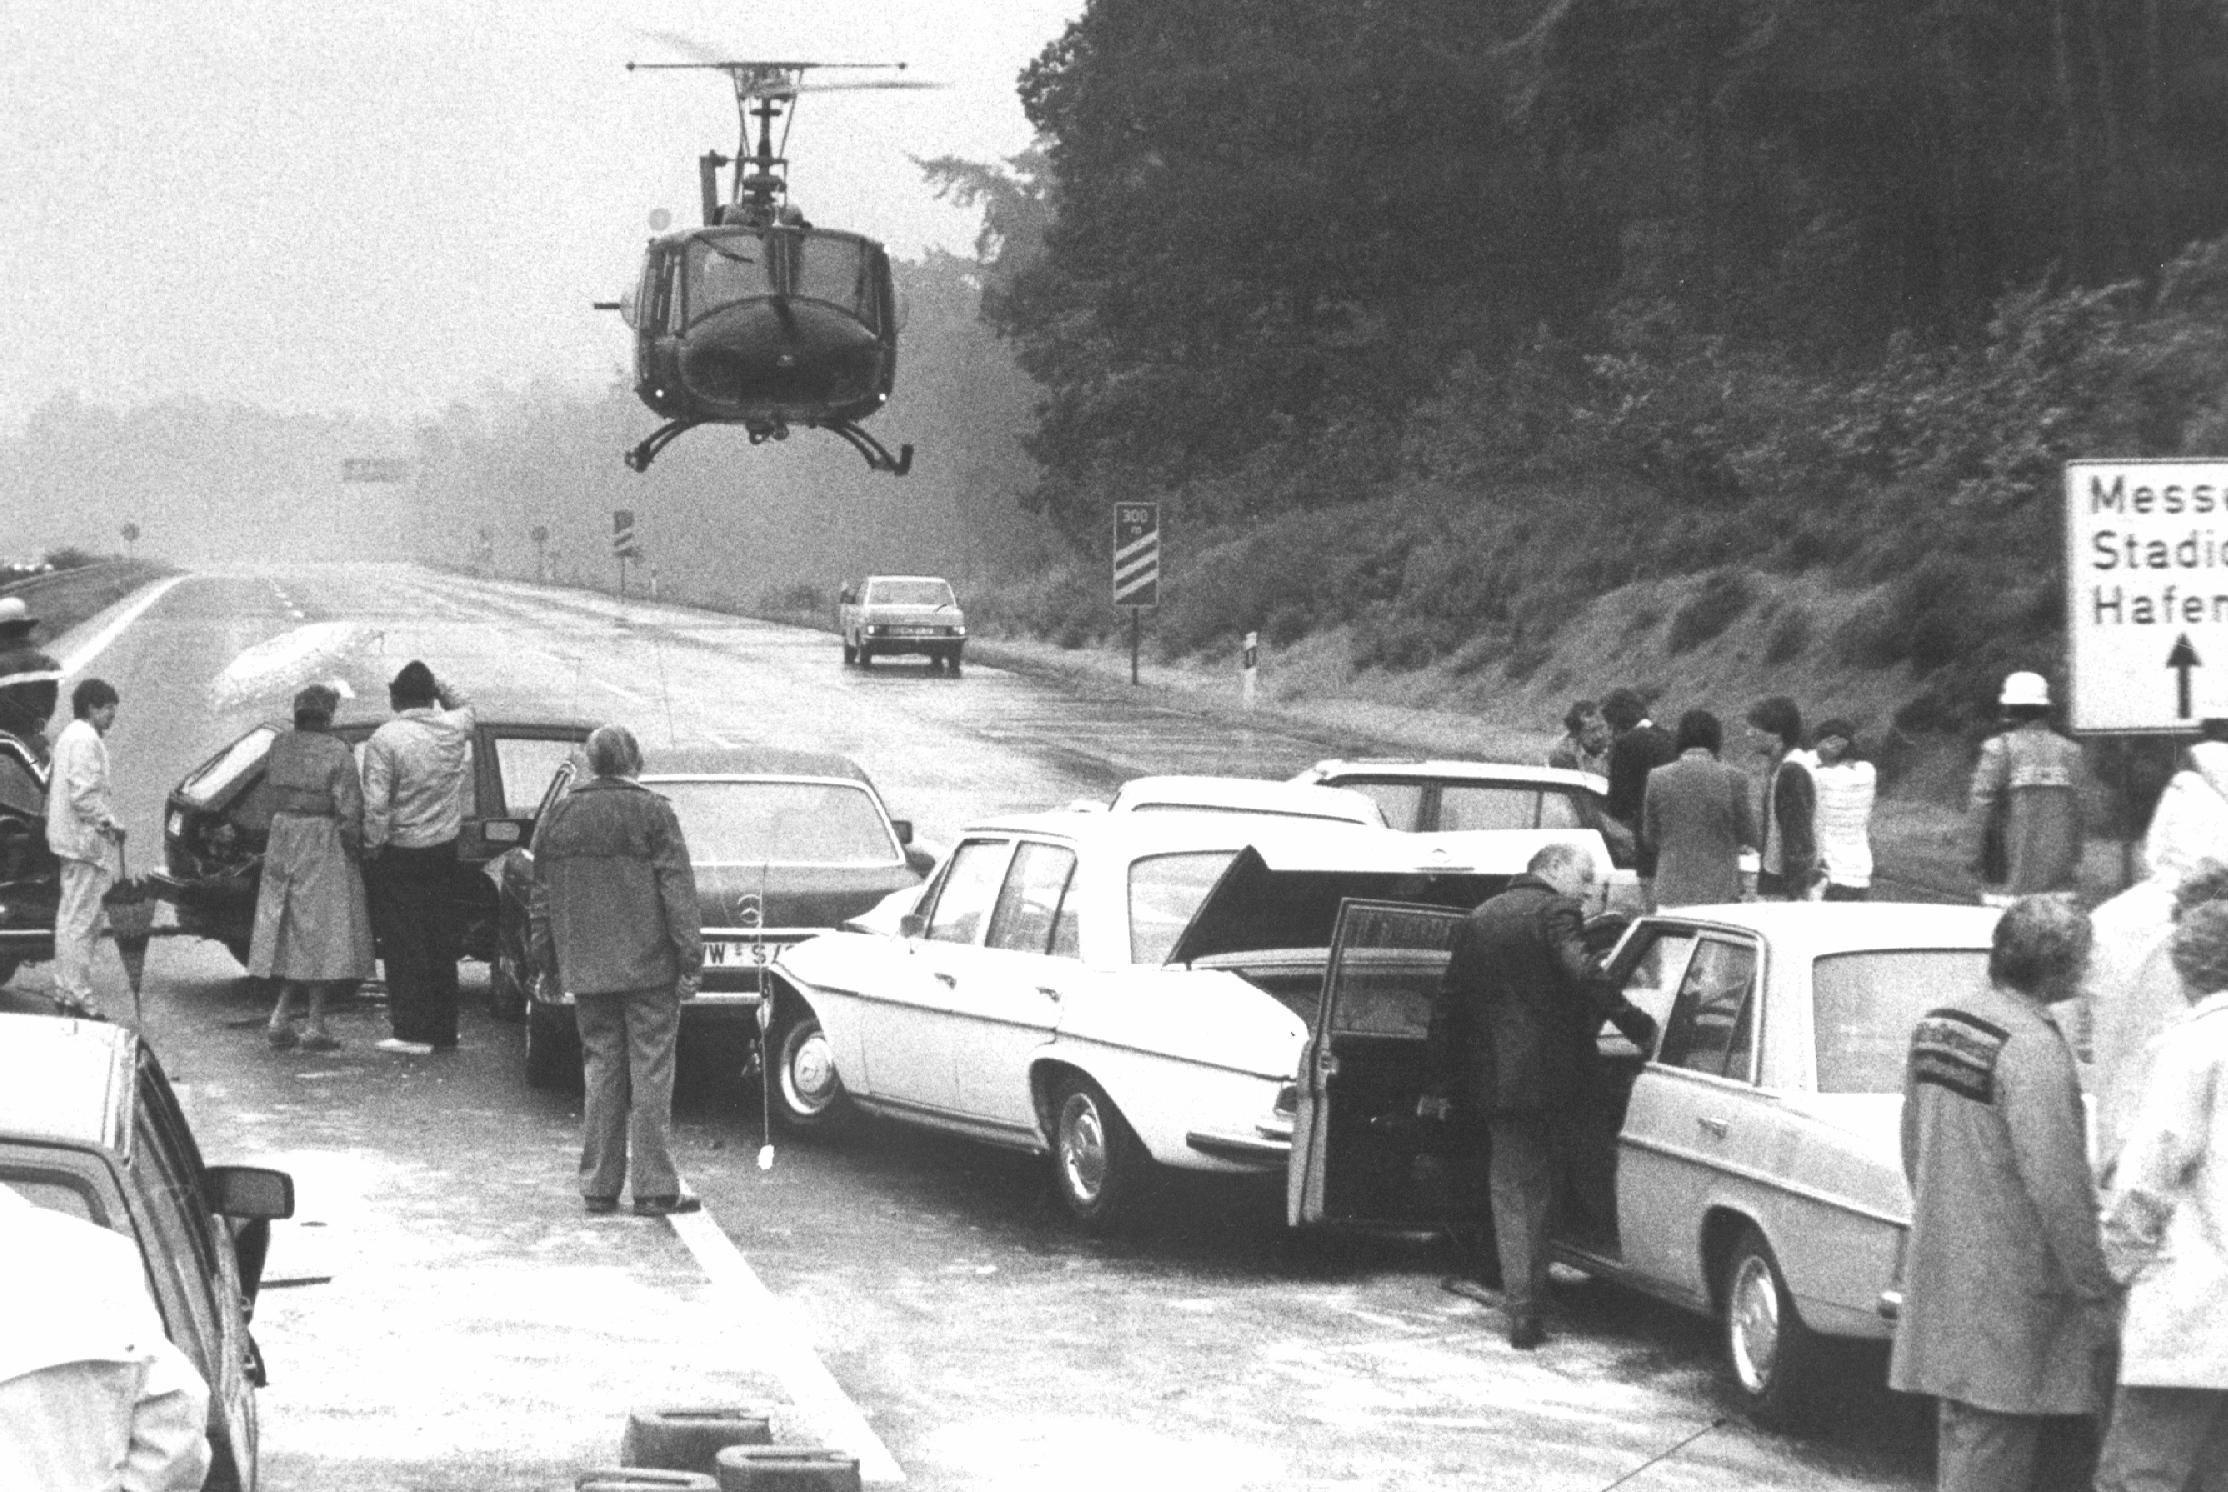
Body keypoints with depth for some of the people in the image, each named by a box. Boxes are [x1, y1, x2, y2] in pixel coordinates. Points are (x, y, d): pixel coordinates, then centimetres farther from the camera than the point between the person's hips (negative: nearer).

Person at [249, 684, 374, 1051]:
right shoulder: (337, 753, -13)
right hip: (324, 848, -5)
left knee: (288, 932, 15)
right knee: (322, 932, 0)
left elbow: (270, 793, 10)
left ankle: (280, 1014, 9)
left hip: (282, 844, 5)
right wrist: (355, 846, -4)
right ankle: (314, 1025, 1)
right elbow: (348, 810, -14)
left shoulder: (280, 747, 4)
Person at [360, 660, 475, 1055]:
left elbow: (376, 805, -18)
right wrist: (439, 687, 19)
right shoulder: (454, 727, 0)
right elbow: (467, 707, 26)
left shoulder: (384, 740, -15)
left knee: (404, 945, 0)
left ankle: (414, 1032, -3)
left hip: (401, 854, -5)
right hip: (444, 852, 5)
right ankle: (444, 1032, 17)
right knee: (442, 944, 12)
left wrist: (372, 846, -9)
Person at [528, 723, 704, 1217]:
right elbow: (678, 893, -9)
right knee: (650, 1073, 0)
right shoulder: (653, 813, -7)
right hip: (649, 968, -4)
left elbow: (541, 899, 11)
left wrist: (548, 964, 18)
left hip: (587, 971, 4)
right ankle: (654, 1189, -1)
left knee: (601, 1071, 11)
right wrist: (689, 961, -6)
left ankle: (599, 1186, 11)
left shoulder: (558, 816, 6)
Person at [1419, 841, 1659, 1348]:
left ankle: (1523, 1315, 4)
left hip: (1494, 1081, 5)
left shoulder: (1477, 921, 15)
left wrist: (1440, 1084, 20)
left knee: (1512, 1196, 7)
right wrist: (1638, 1026, -22)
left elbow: (1447, 1004, 16)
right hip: (1556, 1075, -5)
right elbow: (1583, 975, -23)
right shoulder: (1555, 911, -6)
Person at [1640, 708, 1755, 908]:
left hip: (1671, 892, 2)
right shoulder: (1732, 779, -7)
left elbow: (1650, 838, 7)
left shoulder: (1658, 778, -1)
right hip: (1719, 891, -2)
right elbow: (1747, 835, 0)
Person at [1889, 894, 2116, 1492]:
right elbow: (2057, 1186, -21)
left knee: (1961, 1432, 16)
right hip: (2006, 1289, -9)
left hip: (1941, 1271, 9)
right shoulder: (2032, 1049, -19)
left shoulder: (1936, 1024, 8)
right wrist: (2095, 1295, -14)